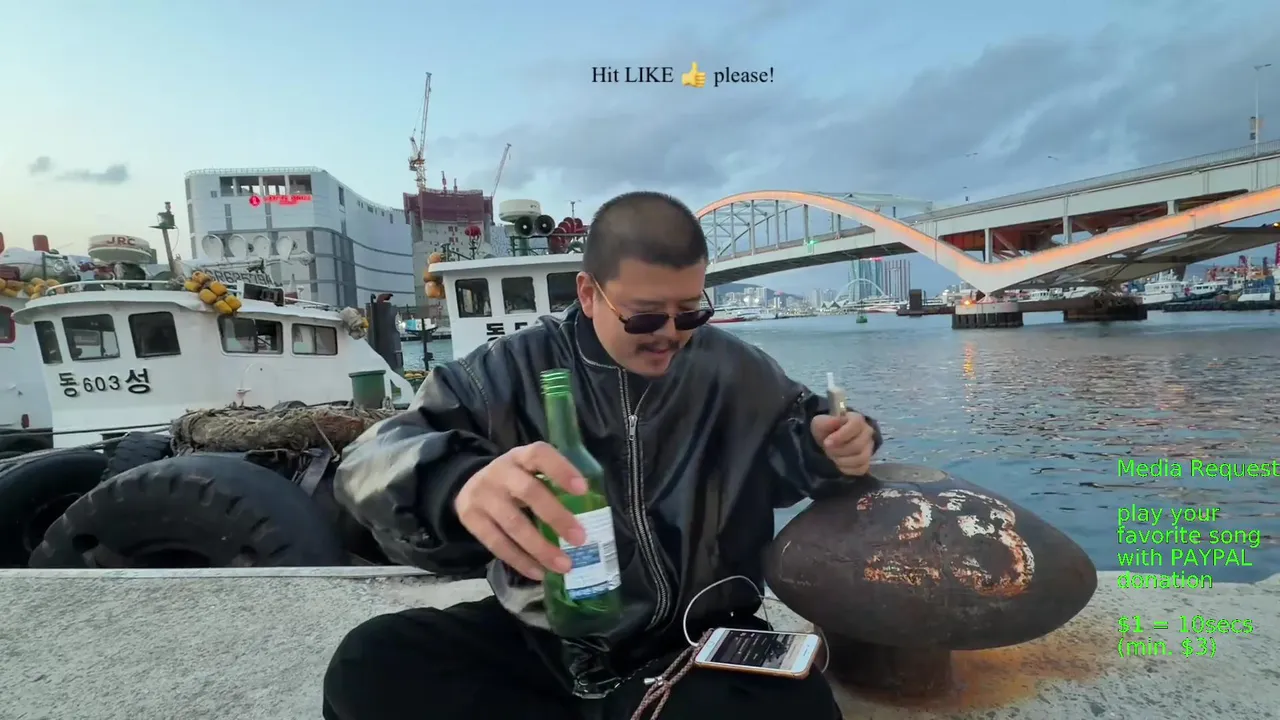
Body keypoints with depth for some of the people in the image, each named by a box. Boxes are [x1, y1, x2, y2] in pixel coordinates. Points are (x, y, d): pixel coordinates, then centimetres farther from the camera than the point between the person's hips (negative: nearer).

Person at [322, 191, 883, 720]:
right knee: (368, 666, -21)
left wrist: (828, 449, -8)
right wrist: (458, 482, -41)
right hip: (540, 639, 0)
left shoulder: (734, 371, 2)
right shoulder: (516, 369, -6)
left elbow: (792, 439, 19)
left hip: (696, 642, 1)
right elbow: (372, 459, -16)